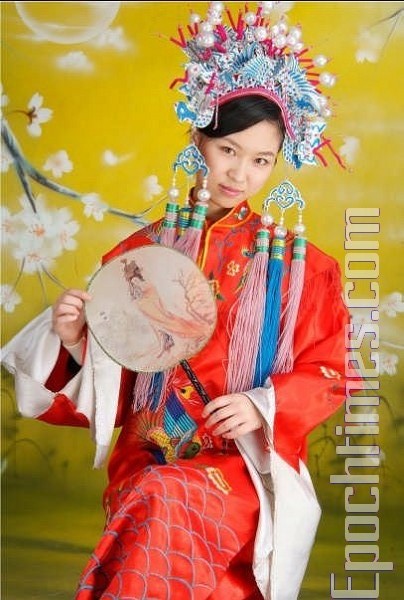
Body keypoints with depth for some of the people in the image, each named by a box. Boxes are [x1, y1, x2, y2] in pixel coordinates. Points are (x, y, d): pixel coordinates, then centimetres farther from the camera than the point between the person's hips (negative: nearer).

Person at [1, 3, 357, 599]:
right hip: (146, 459, 2)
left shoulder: (297, 262, 4)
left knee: (165, 503, -32)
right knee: (159, 507, -29)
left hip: (247, 464, -2)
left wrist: (264, 406, -14)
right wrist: (74, 341, -10)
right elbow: (110, 385, 10)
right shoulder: (139, 251, 9)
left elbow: (326, 375, 5)